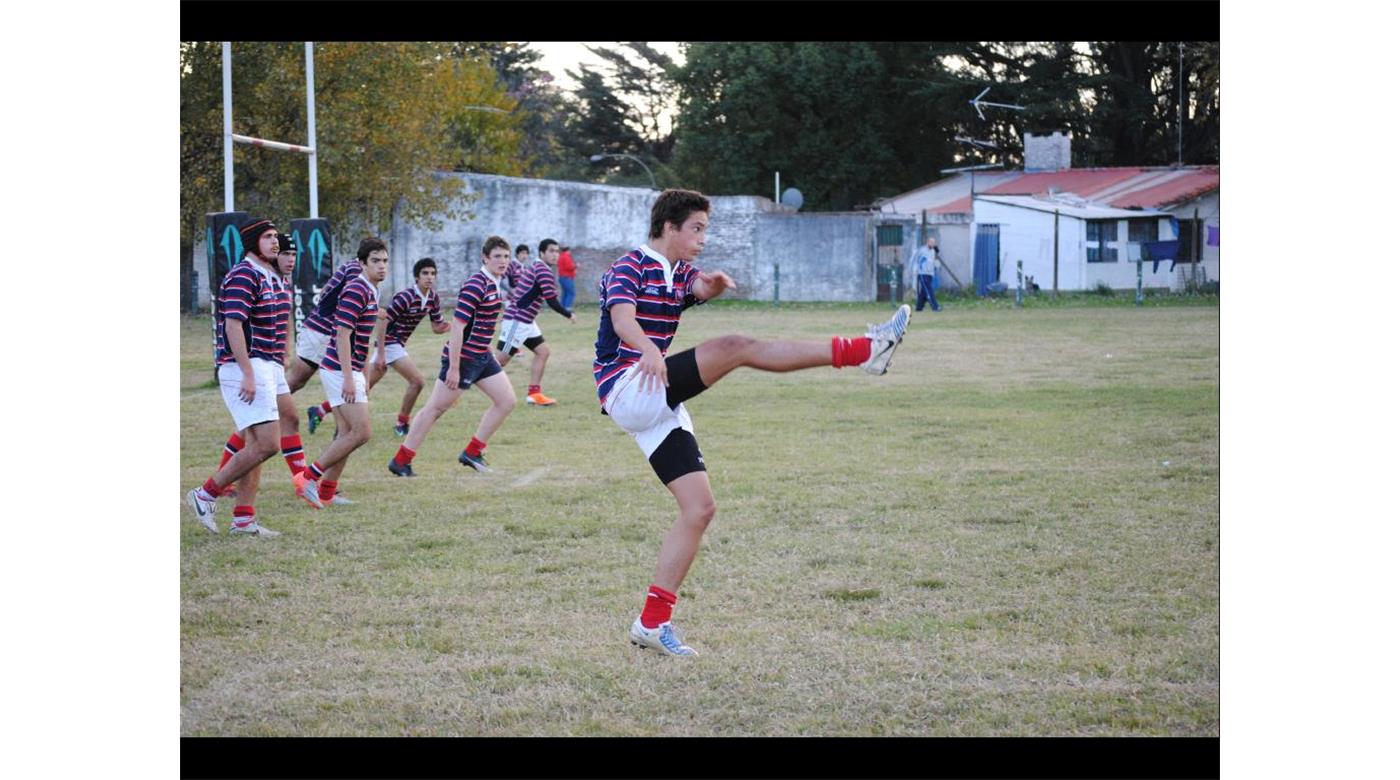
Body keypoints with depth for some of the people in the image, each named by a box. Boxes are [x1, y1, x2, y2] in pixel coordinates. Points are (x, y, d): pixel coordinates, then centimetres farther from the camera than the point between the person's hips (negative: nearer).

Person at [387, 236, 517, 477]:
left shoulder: (496, 284, 8)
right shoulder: (475, 286, -21)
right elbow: (458, 326, -24)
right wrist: (453, 368, -24)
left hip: (482, 357, 9)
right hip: (462, 357, -9)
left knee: (507, 401, 6)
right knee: (435, 409, -2)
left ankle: (471, 453, 13)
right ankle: (400, 461, 6)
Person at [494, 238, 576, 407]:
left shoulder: (532, 266, 14)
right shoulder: (545, 271, -15)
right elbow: (551, 301, -17)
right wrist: (569, 315, -5)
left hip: (526, 322, 10)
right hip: (517, 321, -10)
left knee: (542, 352, 9)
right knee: (500, 361, -9)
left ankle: (533, 393, 8)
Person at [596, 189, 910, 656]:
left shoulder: (680, 274, 18)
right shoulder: (629, 268, -5)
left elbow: (700, 289, -7)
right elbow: (623, 318, -26)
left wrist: (715, 283, -33)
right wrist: (649, 350, -47)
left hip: (659, 404, 9)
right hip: (625, 387, -9)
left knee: (699, 508, 2)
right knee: (735, 347, -22)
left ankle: (652, 623, 2)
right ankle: (863, 351, -23)